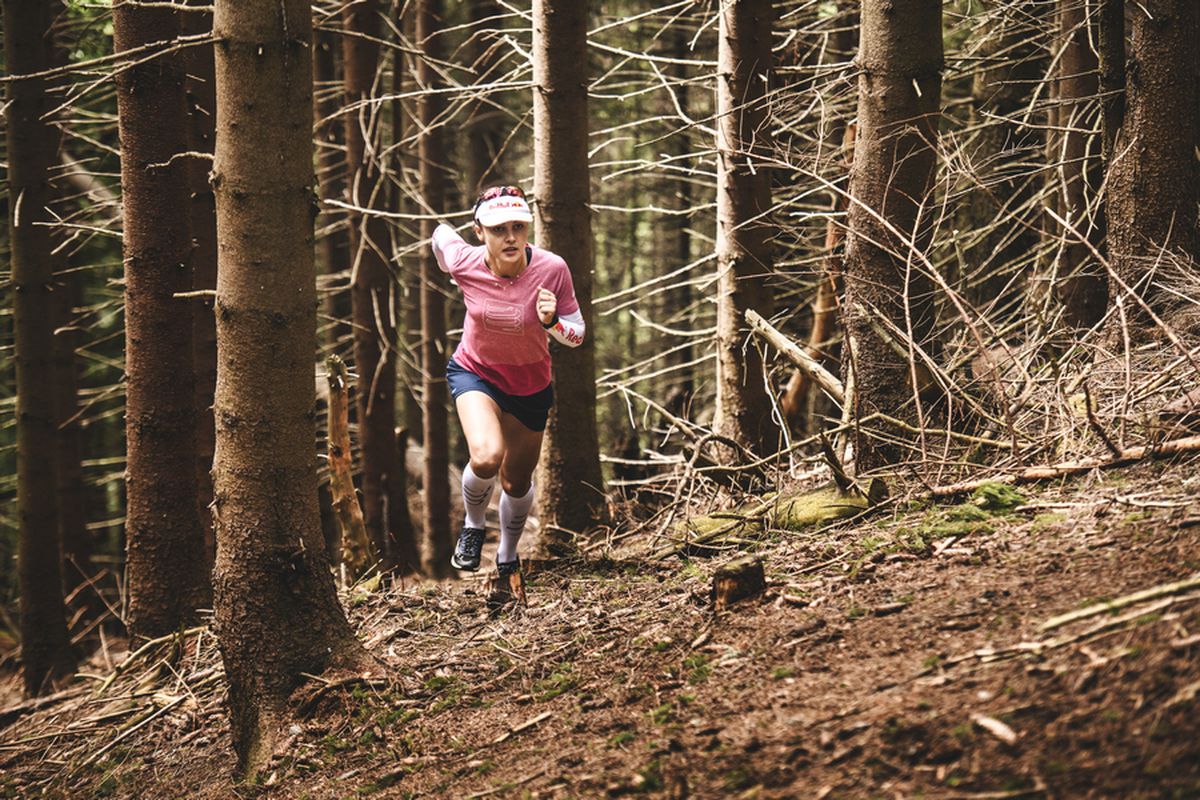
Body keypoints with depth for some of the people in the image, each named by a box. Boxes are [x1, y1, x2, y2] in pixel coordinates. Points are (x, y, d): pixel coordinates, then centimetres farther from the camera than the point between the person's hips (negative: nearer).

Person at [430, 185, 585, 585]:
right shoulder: (464, 264, -25)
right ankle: (473, 527, 4)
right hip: (475, 372, -1)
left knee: (517, 483, 16)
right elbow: (442, 233, -1)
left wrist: (552, 323, -37)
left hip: (531, 385, 1)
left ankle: (508, 556, 47)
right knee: (487, 457, -29)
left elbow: (576, 334, -15)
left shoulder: (552, 269, -27)